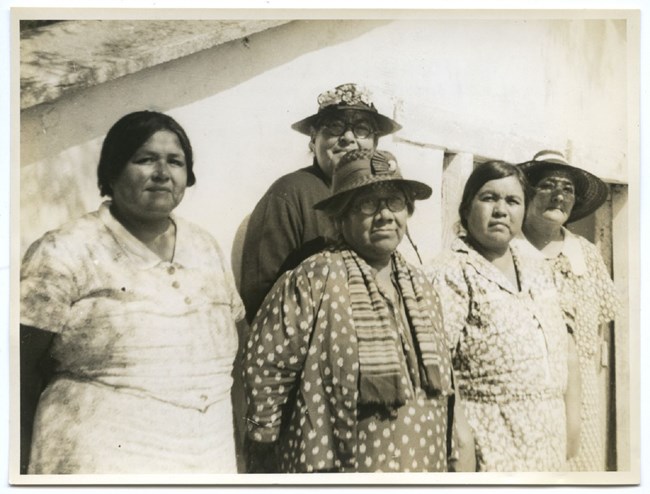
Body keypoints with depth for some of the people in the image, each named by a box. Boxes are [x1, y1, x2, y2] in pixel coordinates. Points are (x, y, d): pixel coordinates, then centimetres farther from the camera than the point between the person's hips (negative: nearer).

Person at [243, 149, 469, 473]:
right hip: (342, 465, -6)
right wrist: (273, 451, -7)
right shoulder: (315, 279, -15)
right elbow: (266, 370, -14)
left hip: (424, 466, 7)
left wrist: (443, 459, 15)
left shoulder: (420, 286, 7)